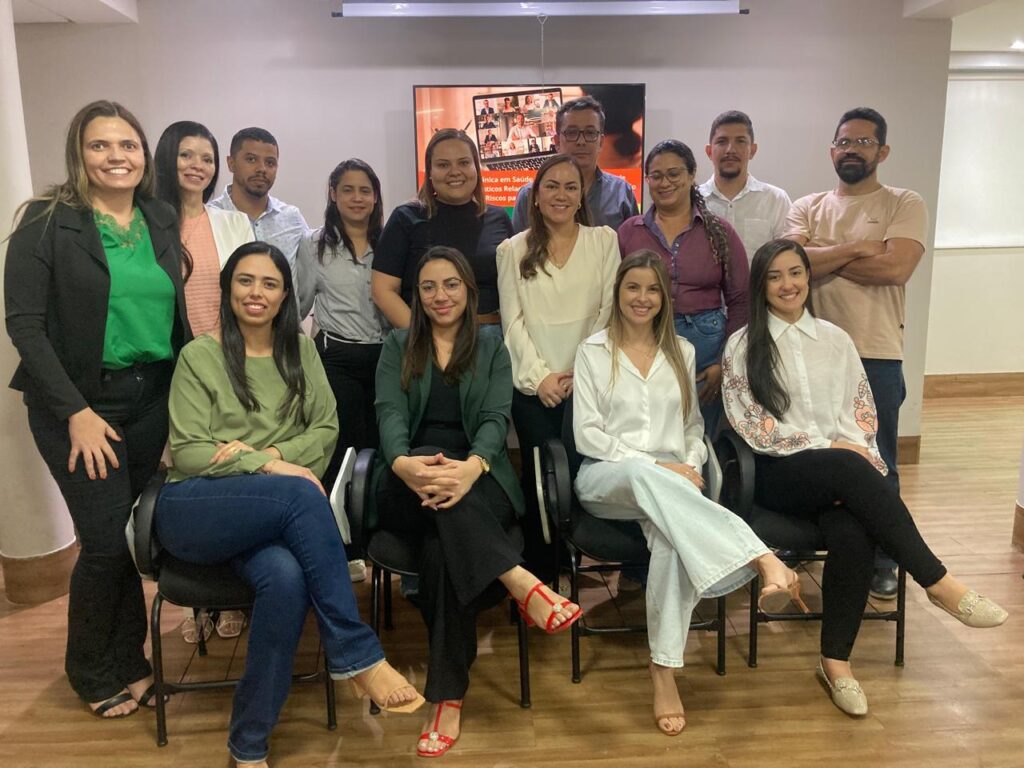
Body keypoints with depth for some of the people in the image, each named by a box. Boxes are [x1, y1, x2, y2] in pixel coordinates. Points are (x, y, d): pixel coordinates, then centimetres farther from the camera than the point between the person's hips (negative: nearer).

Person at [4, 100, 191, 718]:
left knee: (135, 535, 9)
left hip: (153, 399, 4)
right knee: (107, 541, -2)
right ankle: (93, 673, 23)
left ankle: (129, 661, 28)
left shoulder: (163, 219, 8)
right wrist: (75, 411, -16)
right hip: (82, 401, -4)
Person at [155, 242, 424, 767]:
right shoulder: (199, 357, 3)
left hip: (270, 515, 3)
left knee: (286, 577, -34)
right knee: (302, 495, -34)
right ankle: (357, 656, -28)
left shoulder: (300, 349, 14)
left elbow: (326, 429, 8)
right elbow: (188, 452, -5)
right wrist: (266, 464, -18)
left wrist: (269, 452, -9)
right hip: (193, 509, -3)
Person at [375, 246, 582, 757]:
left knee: (441, 548, -35)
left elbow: (495, 420, -3)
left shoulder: (492, 350, 14)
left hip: (478, 483, -1)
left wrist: (472, 466, -28)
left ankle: (448, 697, -30)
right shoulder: (397, 347, 15)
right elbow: (390, 414, -3)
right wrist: (404, 463, -28)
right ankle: (519, 582, -45)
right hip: (406, 486, 1)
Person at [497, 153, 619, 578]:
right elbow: (512, 319, 3)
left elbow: (609, 312, 2)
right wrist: (539, 375, -8)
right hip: (533, 384, 0)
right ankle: (538, 571, 12)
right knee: (539, 475, -1)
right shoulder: (513, 249, 10)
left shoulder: (603, 241, 8)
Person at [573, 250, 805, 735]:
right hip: (607, 478, -2)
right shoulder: (593, 351, 8)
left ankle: (664, 669, -31)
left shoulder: (681, 351, 17)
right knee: (644, 474, -41)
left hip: (670, 479, 2)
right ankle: (764, 561, -49)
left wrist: (689, 468, -3)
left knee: (672, 532, -36)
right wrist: (654, 465, -12)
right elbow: (587, 434, -1)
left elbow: (692, 427, 20)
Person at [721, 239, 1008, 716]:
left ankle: (835, 660, -19)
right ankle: (938, 582, -27)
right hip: (778, 473, -3)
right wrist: (826, 446, -11)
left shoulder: (834, 339, 16)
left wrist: (858, 452, -10)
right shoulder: (743, 345, 5)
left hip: (841, 475, 3)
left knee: (853, 531, -31)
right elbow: (748, 422, -5)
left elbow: (861, 409, 11)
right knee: (847, 466, -35)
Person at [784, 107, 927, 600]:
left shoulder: (905, 205, 0)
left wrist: (824, 257, -8)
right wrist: (858, 249, -12)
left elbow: (895, 267, -16)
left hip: (876, 355, -2)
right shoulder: (807, 207, 8)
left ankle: (881, 560, 25)